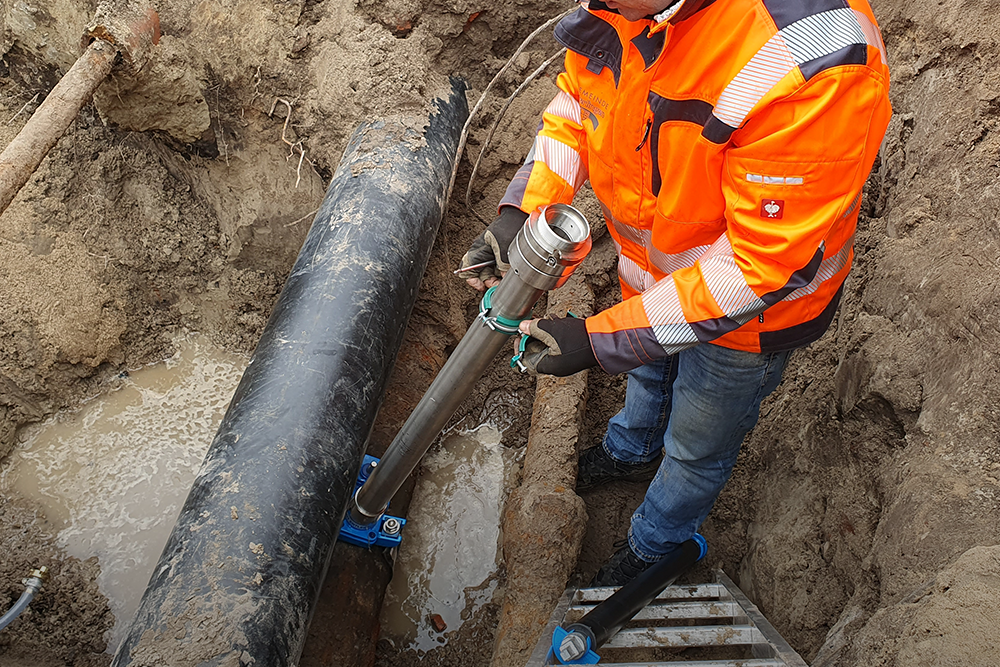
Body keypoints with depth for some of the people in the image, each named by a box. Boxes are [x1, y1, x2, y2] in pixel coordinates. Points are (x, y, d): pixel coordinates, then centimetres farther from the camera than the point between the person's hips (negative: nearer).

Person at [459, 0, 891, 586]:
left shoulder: (814, 64, -44)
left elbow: (761, 264, -36)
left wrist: (601, 341, -32)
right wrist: (520, 210, -18)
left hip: (751, 307, -5)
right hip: (653, 267, 6)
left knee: (697, 447, 23)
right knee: (649, 371, 36)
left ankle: (657, 546, 56)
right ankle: (632, 450, 72)